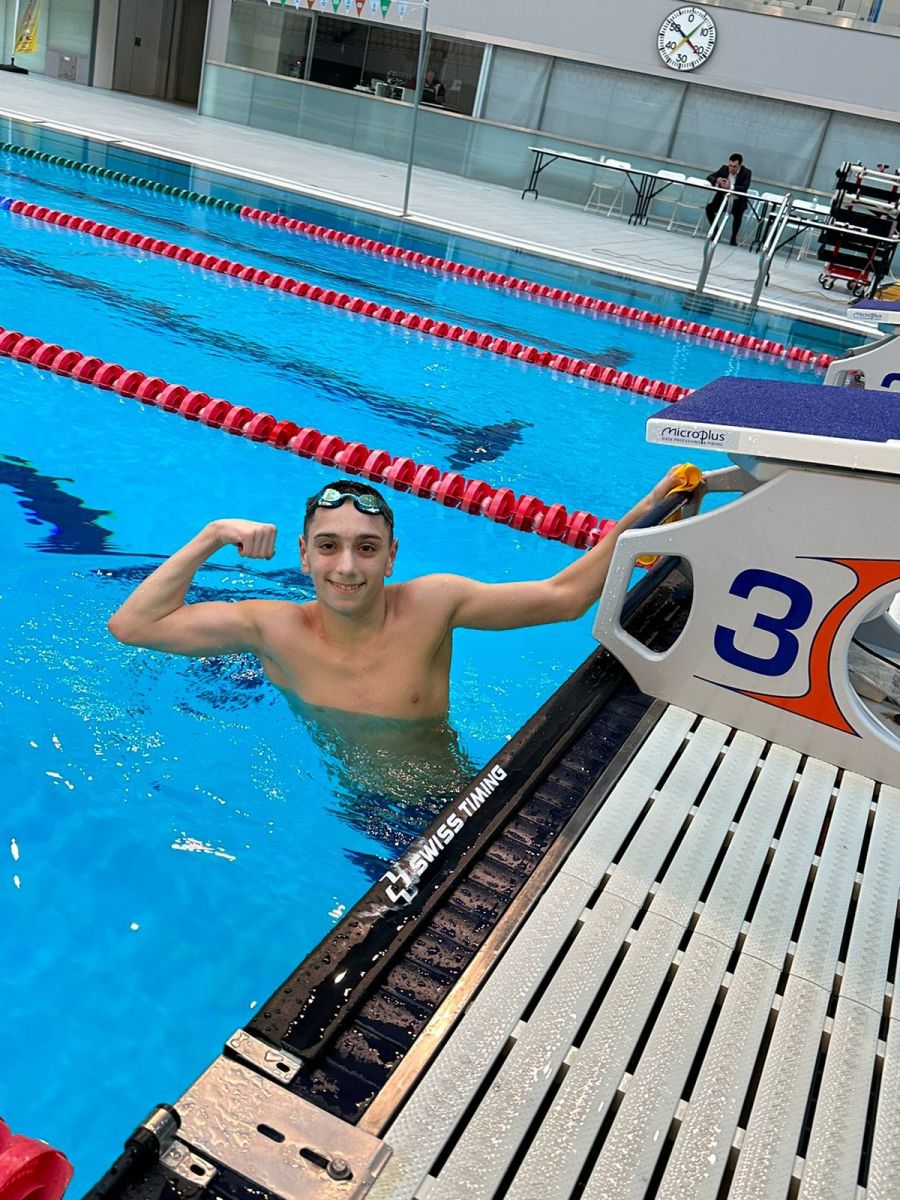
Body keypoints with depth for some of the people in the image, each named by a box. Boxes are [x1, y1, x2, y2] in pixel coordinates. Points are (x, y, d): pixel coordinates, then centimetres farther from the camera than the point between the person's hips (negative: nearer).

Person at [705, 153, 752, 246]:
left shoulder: (746, 172, -11)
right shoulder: (724, 168, -2)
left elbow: (745, 188, -26)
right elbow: (709, 177, -1)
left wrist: (730, 186, -40)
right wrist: (717, 180, -25)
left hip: (737, 201, -3)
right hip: (722, 197, 3)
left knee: (737, 213, -32)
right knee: (709, 208, -20)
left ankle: (734, 237, -13)